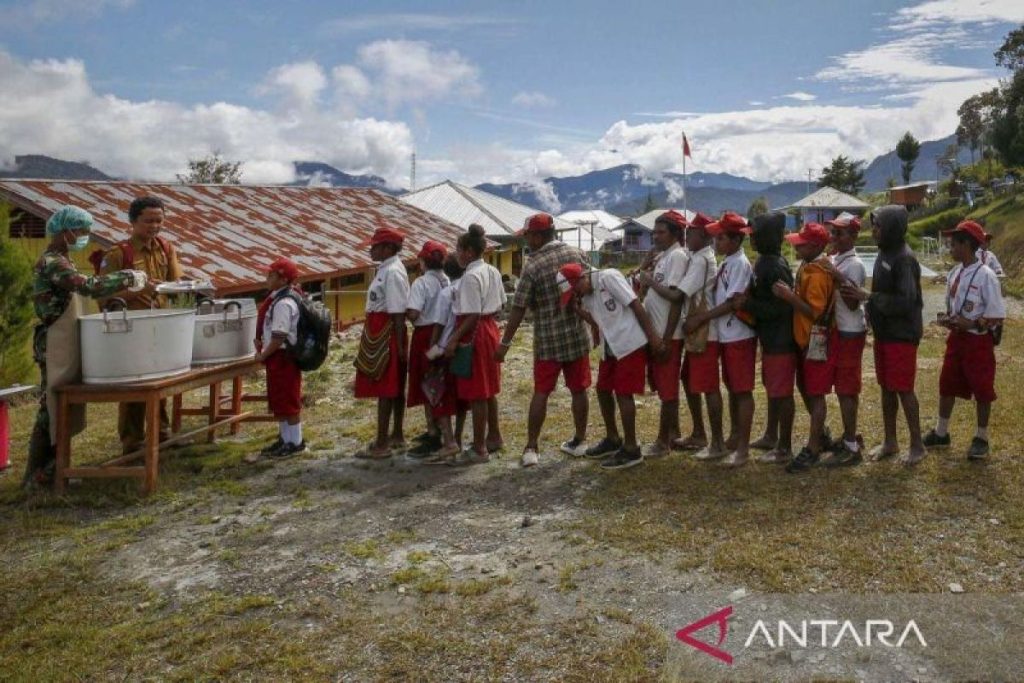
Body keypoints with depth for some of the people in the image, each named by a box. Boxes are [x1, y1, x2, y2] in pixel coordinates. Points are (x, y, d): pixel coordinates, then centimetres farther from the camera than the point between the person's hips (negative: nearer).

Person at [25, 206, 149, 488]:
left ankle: (49, 468, 23)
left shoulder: (58, 261, 14)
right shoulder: (52, 263, -19)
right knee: (52, 407, -2)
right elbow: (90, 286, -32)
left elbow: (82, 289, 16)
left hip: (64, 345, 10)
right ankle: (38, 474, 8)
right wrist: (134, 278, -28)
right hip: (56, 346, -10)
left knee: (56, 406, 14)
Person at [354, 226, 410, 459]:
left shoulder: (392, 272, -16)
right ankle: (397, 435, 26)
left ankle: (382, 444, 1)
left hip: (385, 334, -10)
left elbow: (398, 312, -20)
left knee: (385, 387, -5)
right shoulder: (386, 269, 13)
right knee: (394, 387, 15)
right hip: (379, 332, 10)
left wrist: (399, 344, -21)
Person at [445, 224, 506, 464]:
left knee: (476, 393, -2)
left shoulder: (471, 276, -19)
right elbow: (500, 305, 14)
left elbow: (472, 316, -23)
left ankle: (479, 449, 6)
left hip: (475, 334, -9)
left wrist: (454, 339, -21)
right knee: (488, 389, 20)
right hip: (490, 329, 9)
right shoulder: (493, 271, 8)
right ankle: (494, 436, 32)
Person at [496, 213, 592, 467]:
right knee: (579, 390, 13)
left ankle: (531, 448, 7)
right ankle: (579, 441, 24)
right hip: (577, 336, 3)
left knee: (541, 393, 4)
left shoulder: (532, 266, -12)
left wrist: (505, 343, -4)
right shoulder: (576, 254, 0)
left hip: (548, 340, -3)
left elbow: (518, 309, -12)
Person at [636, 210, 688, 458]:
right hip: (655, 331, 9)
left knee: (667, 389, 0)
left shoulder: (677, 256, -14)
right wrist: (646, 281, 3)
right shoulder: (662, 256, 14)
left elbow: (676, 297, -21)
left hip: (668, 334, -9)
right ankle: (673, 432, 30)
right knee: (664, 386, 18)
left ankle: (663, 442, 8)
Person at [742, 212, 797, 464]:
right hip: (769, 337, 10)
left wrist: (748, 305, -22)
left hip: (780, 340, -10)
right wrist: (747, 302, 2)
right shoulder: (762, 262, 9)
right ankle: (771, 436, 33)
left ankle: (784, 448, 8)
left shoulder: (776, 267, -20)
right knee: (772, 388, 19)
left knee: (782, 392, -1)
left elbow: (782, 307, -23)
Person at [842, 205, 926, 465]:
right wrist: (870, 307, 5)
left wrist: (867, 296, -25)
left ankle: (917, 445, 13)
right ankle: (890, 442, 25)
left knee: (903, 389, 0)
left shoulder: (904, 259, -18)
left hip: (902, 335, -8)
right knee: (886, 388, 14)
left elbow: (905, 301, -24)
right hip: (884, 333, 8)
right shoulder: (884, 253, 9)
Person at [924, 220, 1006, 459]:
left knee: (982, 391, 8)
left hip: (979, 341, -7)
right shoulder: (954, 273, 3)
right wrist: (947, 319, -6)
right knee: (947, 385, 14)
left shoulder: (985, 276, -19)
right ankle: (941, 433, 29)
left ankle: (981, 438, 23)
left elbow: (998, 317, -17)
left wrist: (970, 324, -25)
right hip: (956, 338, 7)